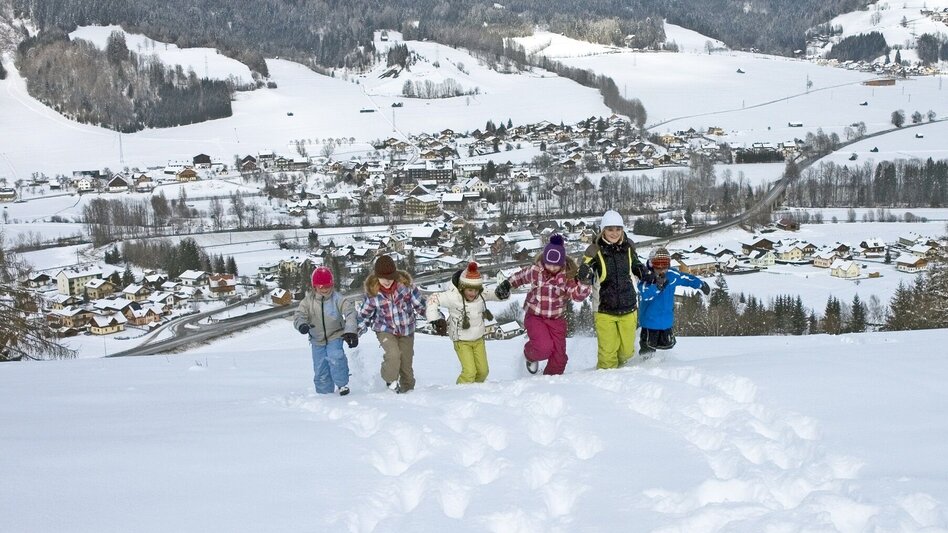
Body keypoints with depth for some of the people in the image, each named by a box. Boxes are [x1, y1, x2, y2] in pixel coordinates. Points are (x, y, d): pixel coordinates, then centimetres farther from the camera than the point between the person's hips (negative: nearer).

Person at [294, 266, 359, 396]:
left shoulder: (337, 299, -13)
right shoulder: (308, 300, -7)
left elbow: (350, 312, -23)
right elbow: (299, 315, -12)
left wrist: (350, 331, -37)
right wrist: (301, 324, -37)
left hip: (335, 336, -3)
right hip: (317, 339, 3)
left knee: (335, 357, -28)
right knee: (320, 369, 4)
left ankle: (342, 384, -9)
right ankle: (324, 393, 20)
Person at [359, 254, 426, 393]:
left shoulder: (405, 284, -18)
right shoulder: (372, 292, -17)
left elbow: (420, 304, -7)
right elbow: (364, 314, 2)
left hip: (406, 330, 2)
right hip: (385, 330, -1)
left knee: (406, 361, 11)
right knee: (393, 354, -25)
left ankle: (408, 387, 35)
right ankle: (391, 381, 0)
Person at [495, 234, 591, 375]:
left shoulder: (568, 275, -13)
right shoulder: (535, 270, -12)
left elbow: (578, 295, -19)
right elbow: (520, 276, 9)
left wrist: (584, 282, -36)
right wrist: (506, 284, 7)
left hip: (557, 320, 2)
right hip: (535, 316, -2)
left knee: (559, 357, 2)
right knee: (544, 347, -24)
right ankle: (530, 355, 13)